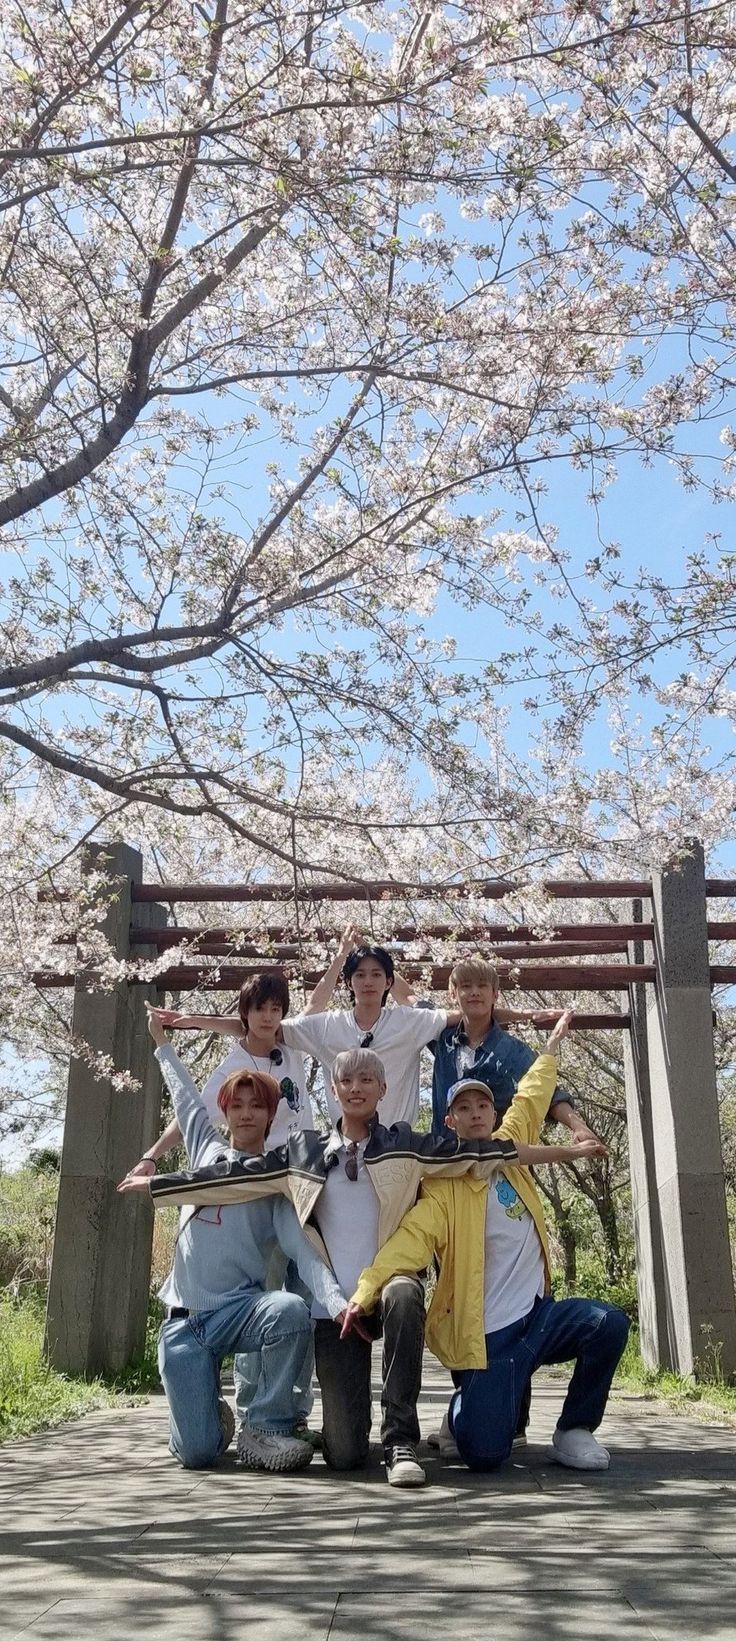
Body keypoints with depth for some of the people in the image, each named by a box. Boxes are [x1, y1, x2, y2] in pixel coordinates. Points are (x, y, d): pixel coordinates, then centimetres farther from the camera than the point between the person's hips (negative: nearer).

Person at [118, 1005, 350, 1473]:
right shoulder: (208, 1150, 11)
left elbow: (302, 1248, -11)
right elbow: (186, 1096, 24)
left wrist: (337, 1300, -28)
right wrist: (162, 1041, 34)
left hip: (240, 1308, -2)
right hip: (184, 1320, 2)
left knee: (293, 1309, -37)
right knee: (197, 1453, -11)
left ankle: (266, 1428, -16)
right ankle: (213, 1417, 27)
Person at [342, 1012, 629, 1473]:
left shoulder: (507, 1152, 7)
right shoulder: (444, 1187, -8)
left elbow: (531, 1098, 22)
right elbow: (412, 1239, -21)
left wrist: (553, 1044, 34)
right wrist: (367, 1289, -37)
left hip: (537, 1314, 5)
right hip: (486, 1335, -5)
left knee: (609, 1322, -23)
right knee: (485, 1453, -16)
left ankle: (574, 1430, 1)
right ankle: (466, 1410, 24)